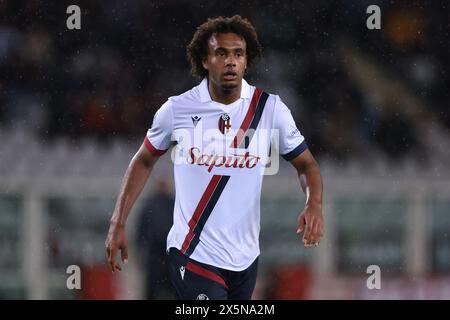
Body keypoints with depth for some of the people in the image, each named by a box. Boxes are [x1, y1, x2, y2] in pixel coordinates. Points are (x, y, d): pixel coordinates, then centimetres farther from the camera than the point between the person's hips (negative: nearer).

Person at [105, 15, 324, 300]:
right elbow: (144, 161, 10)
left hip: (245, 258, 3)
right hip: (191, 254, -3)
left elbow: (306, 163, 5)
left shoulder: (270, 108, -3)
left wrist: (314, 205, -15)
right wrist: (118, 223, 5)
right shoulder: (177, 109, -5)